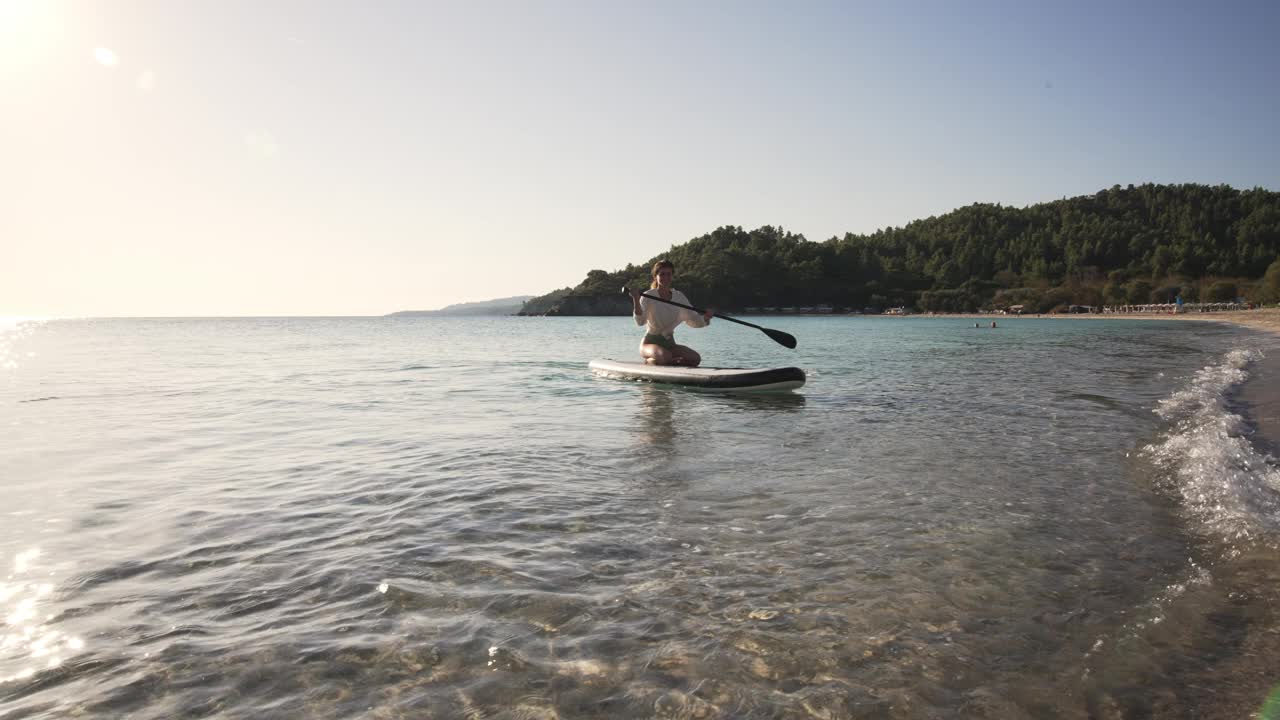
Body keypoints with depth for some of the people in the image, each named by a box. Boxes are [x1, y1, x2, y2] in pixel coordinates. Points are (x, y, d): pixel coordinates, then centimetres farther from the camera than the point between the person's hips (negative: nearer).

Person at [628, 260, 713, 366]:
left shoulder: (679, 297, 7)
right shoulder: (648, 296, -8)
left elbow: (693, 320, 10)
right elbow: (640, 321, -21)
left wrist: (705, 317, -11)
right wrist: (636, 300, -36)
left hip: (669, 342, 4)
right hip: (650, 342, -4)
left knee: (696, 359, -20)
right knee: (665, 356, -36)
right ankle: (650, 361, -5)